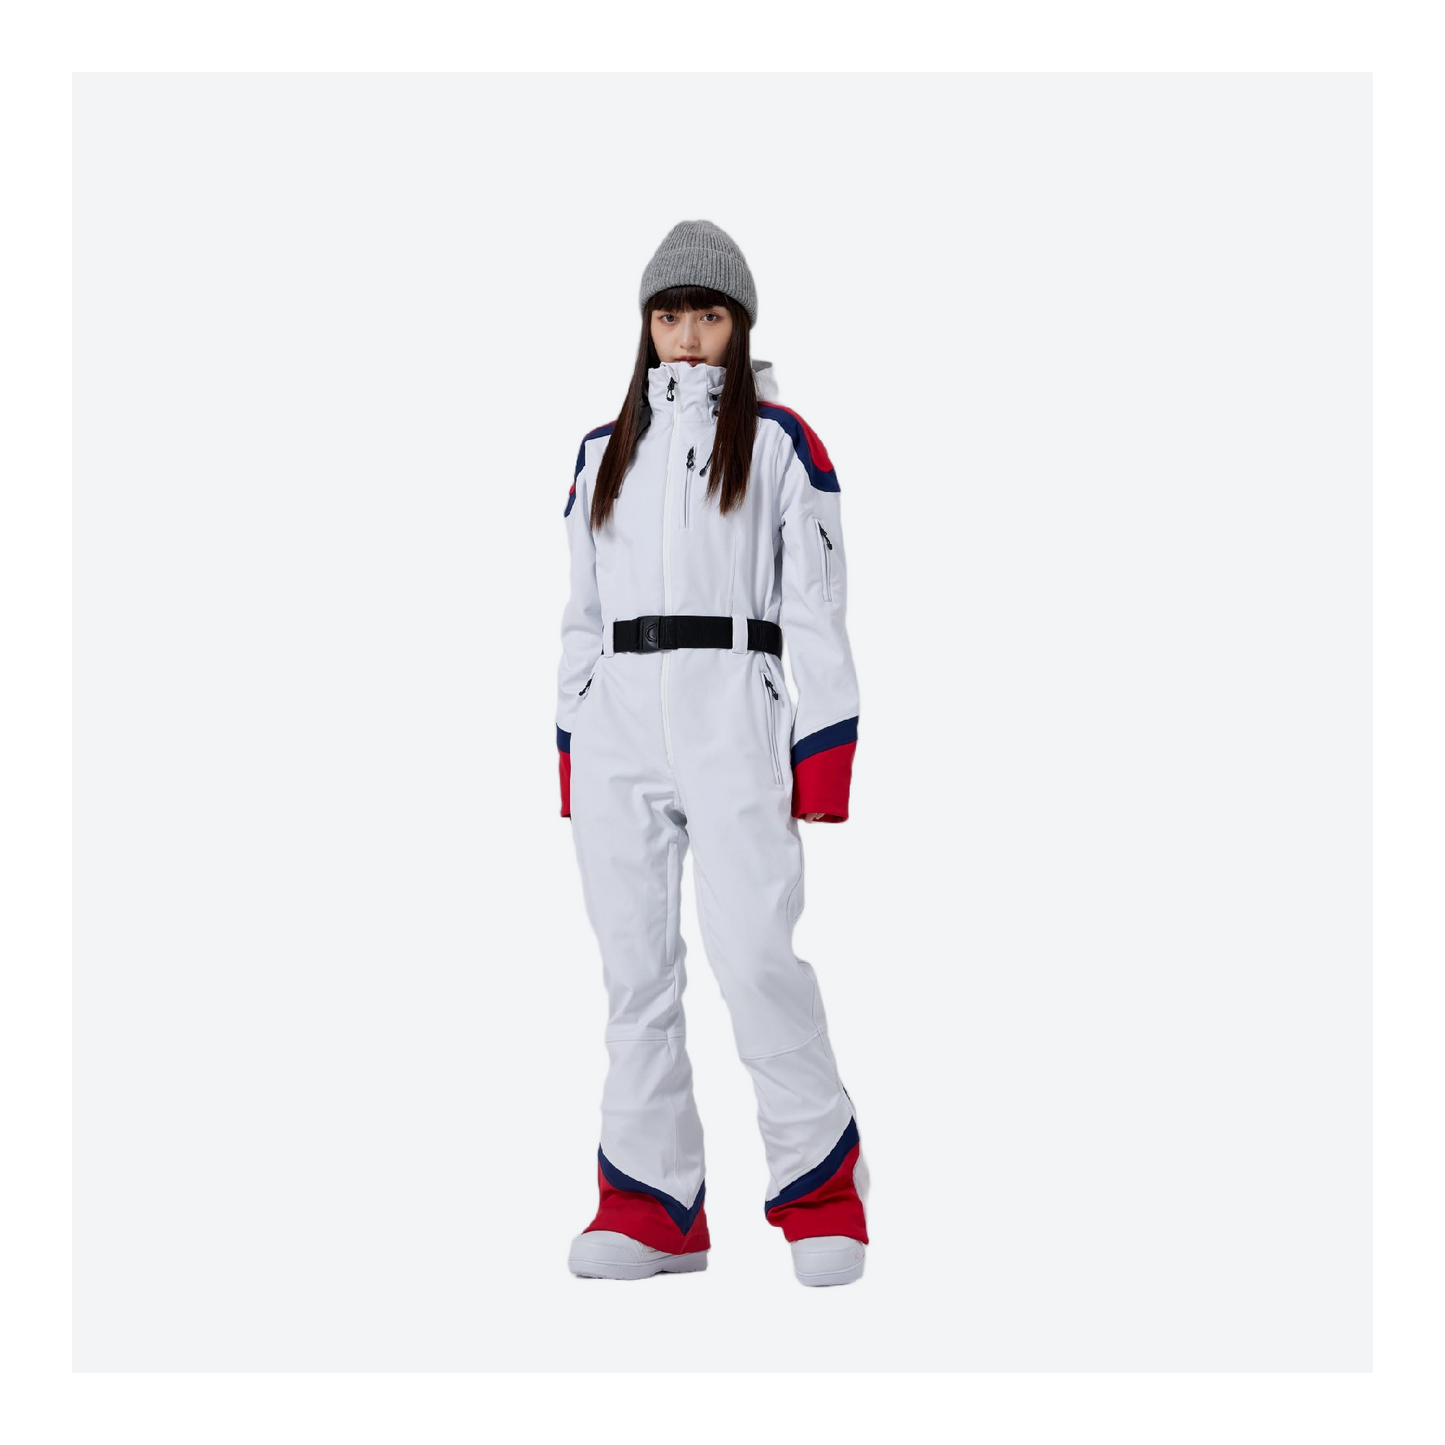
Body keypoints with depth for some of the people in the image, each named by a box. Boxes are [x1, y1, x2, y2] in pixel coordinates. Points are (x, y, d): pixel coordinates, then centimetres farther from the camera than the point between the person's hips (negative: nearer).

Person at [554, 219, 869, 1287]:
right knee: (635, 964, 3)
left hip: (733, 710, -4)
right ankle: (653, 1208, 9)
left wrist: (824, 754, -8)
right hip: (615, 721, 4)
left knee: (756, 952, -13)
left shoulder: (779, 440, 6)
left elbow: (816, 605, 1)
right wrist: (570, 751, 12)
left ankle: (823, 1194, 0)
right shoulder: (603, 451, 19)